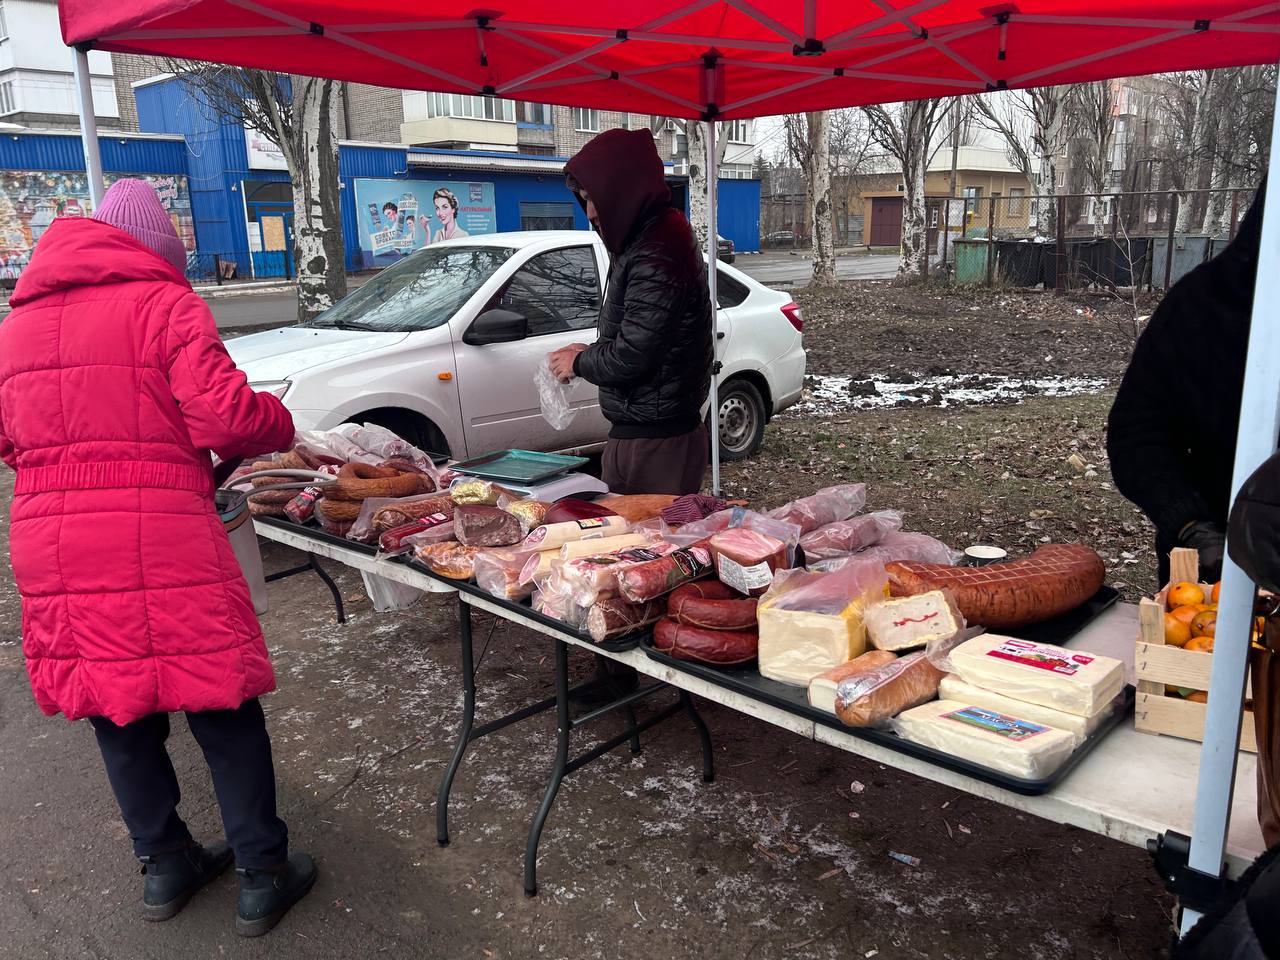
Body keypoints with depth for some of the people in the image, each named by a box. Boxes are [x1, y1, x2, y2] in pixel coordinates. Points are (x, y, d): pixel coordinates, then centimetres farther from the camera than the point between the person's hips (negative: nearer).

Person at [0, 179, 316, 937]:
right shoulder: (164, 302, -4)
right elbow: (223, 417, -14)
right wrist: (281, 425, 5)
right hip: (160, 540, -6)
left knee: (117, 708, 18)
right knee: (223, 708, 7)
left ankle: (165, 864, 32)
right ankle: (263, 876, 16)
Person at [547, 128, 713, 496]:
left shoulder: (656, 255, -20)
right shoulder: (649, 239, 14)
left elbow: (630, 358, -23)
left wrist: (579, 362, -4)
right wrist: (590, 354, 8)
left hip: (656, 442, -10)